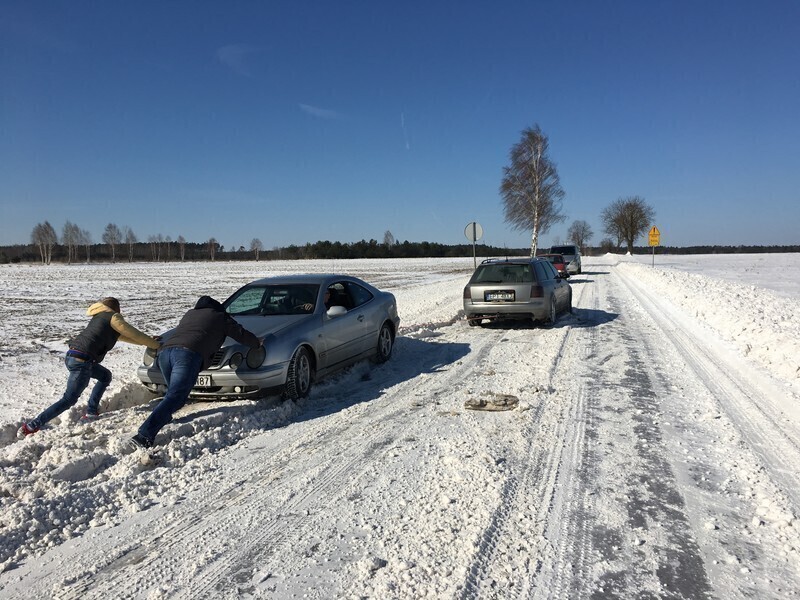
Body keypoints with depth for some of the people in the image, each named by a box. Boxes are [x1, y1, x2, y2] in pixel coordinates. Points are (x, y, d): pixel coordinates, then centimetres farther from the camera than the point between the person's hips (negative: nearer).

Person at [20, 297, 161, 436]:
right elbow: (134, 334, -1)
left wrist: (148, 341, 27)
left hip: (71, 356, 9)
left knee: (105, 376, 25)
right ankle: (33, 425, -3)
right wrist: (156, 345, 10)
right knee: (69, 400, -3)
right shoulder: (113, 317, -2)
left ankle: (91, 412, 23)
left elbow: (120, 335, 28)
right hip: (81, 361, -9)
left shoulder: (100, 317, 22)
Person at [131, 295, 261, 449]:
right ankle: (144, 435, -27)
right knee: (175, 397, -15)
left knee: (174, 394, 23)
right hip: (188, 354, -7)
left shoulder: (190, 313, 37)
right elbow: (240, 334, 29)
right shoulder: (221, 317, 23)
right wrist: (257, 343, 46)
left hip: (165, 352, 7)